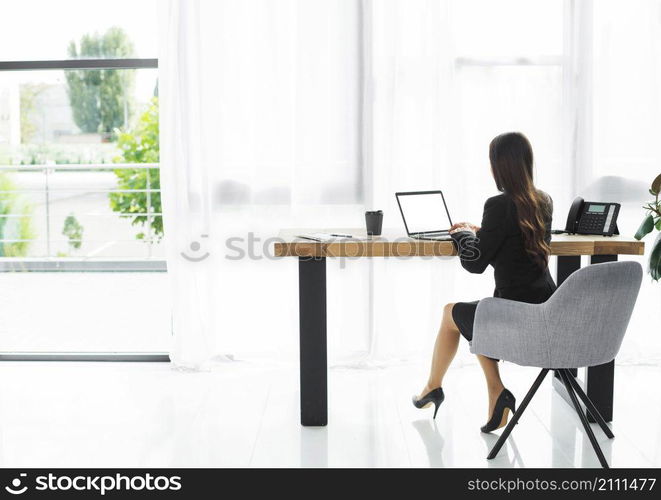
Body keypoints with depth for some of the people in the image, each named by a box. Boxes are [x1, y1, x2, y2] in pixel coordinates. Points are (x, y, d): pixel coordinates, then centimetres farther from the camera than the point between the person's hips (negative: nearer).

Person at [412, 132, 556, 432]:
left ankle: (433, 387, 42)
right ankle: (497, 396, 18)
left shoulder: (500, 205, -18)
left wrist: (463, 234, 8)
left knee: (451, 313, 22)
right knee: (475, 317, 31)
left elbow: (475, 262, -11)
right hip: (548, 314, 7)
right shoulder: (544, 202, 5)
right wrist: (479, 231, 21)